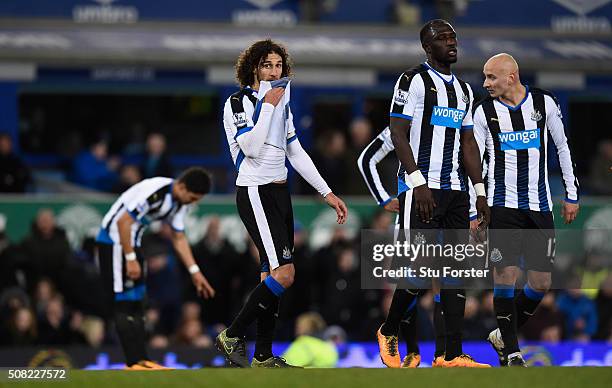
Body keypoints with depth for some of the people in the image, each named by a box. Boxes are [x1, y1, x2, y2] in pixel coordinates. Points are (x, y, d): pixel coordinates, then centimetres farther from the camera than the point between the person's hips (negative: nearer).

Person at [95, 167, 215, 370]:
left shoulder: (180, 202, 3)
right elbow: (123, 222, -26)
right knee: (124, 302, -11)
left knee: (136, 301, 10)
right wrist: (130, 259, -23)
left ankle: (140, 359, 12)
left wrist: (195, 272, 11)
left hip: (132, 242, 10)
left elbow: (179, 238, 15)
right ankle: (134, 362, -14)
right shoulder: (155, 192, -27)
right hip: (114, 240, -10)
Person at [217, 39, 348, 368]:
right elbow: (251, 147, -22)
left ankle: (263, 357, 7)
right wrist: (267, 105, -17)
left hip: (280, 193, 8)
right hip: (255, 194, -8)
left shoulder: (282, 105, 14)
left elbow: (296, 153, 18)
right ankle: (232, 336, -10)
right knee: (284, 273, -18)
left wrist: (327, 193, 16)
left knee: (272, 276, 5)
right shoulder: (238, 103, -9)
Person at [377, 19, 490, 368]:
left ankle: (453, 354, -1)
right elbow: (398, 133, -11)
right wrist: (418, 182, -19)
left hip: (456, 190, 7)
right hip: (420, 188, -7)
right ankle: (389, 332, 13)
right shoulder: (414, 81, -5)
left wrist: (480, 191, 12)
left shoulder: (463, 90, 18)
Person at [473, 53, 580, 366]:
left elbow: (561, 147, 12)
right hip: (502, 207, -2)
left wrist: (571, 195, 11)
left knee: (541, 282, 2)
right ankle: (510, 350, 1)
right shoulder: (484, 111, -2)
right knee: (505, 275, -9)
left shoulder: (544, 103, 1)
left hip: (540, 206, 2)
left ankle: (502, 335, 22)